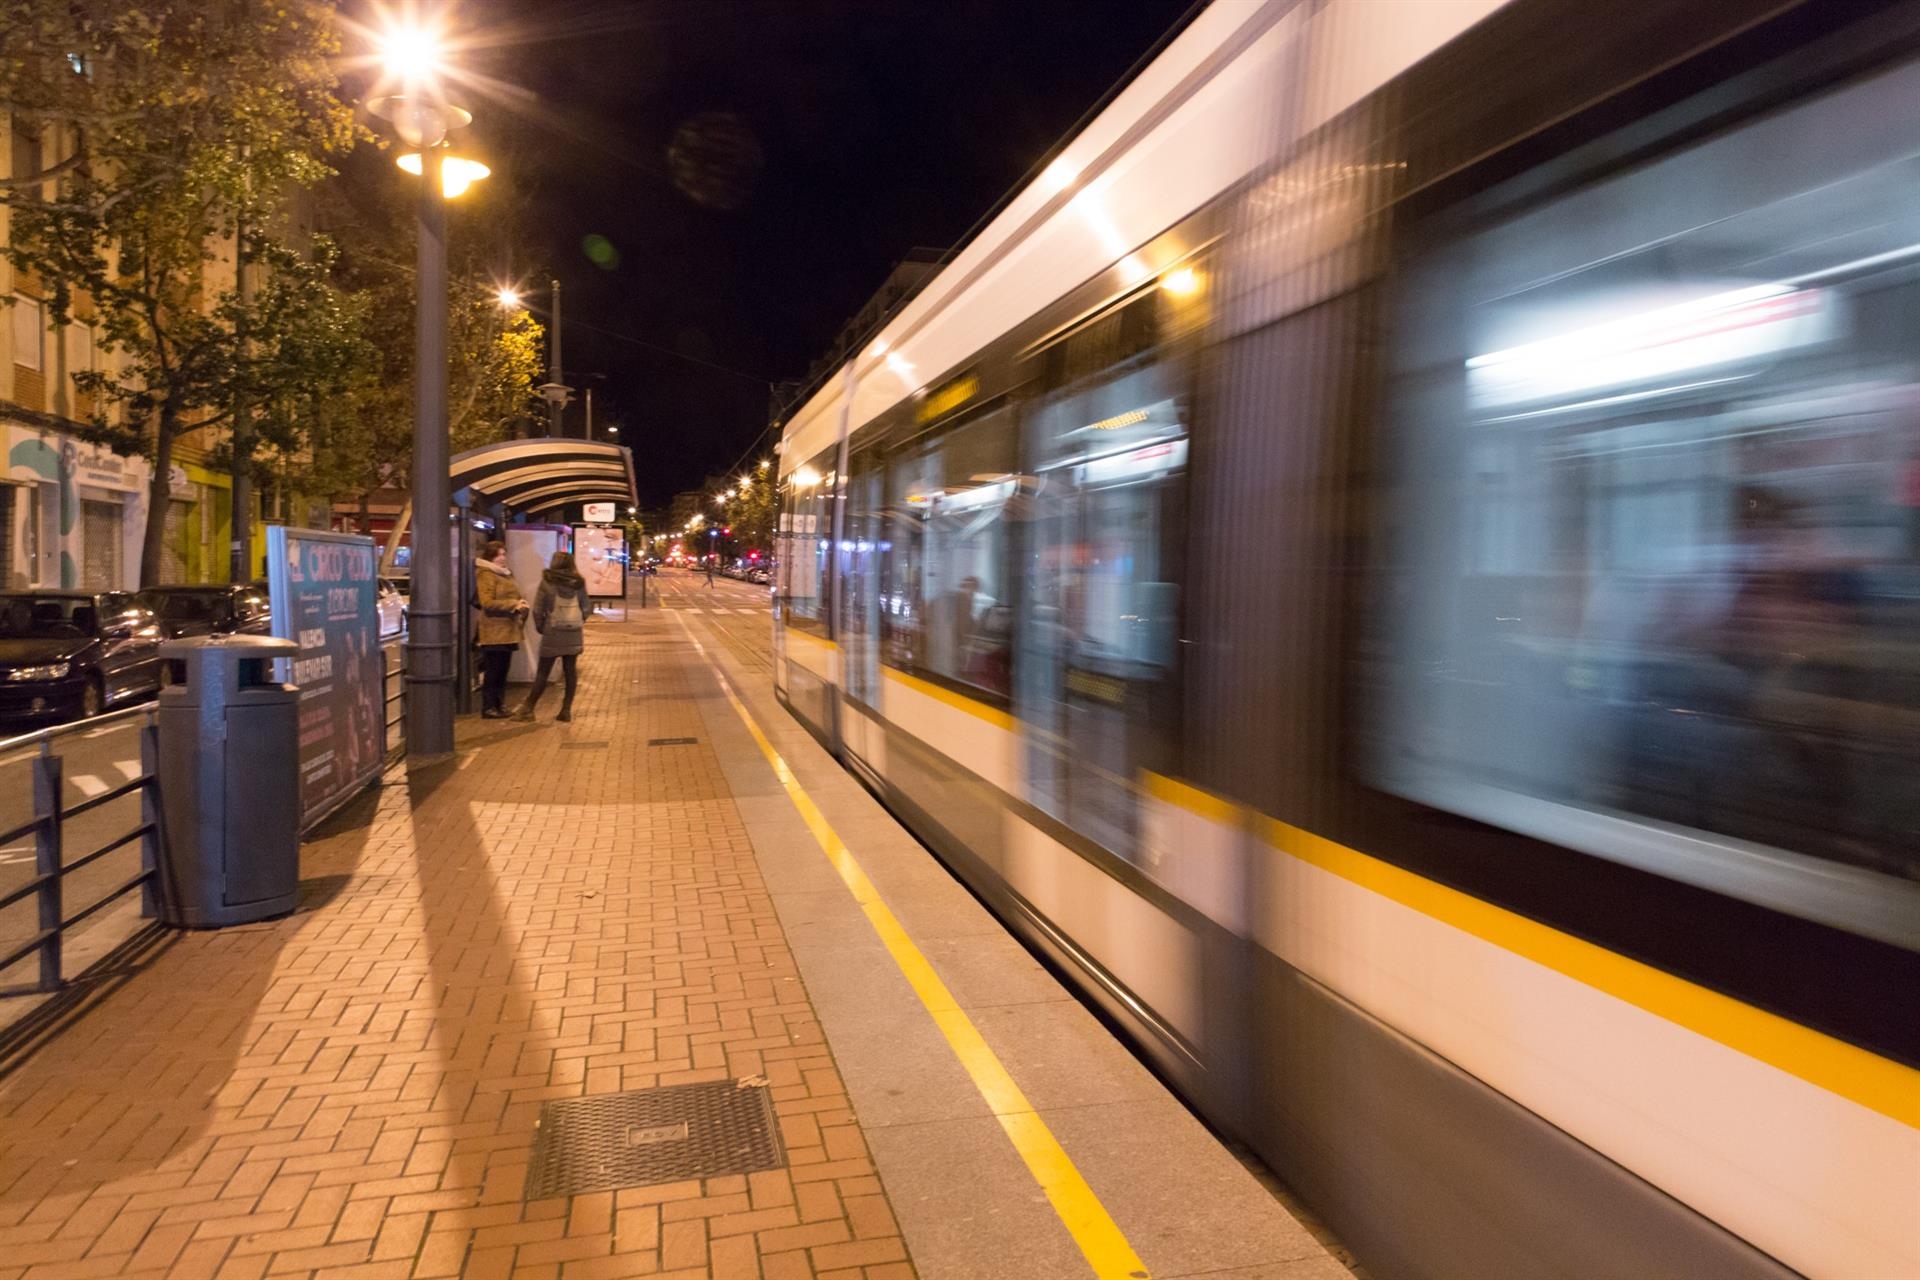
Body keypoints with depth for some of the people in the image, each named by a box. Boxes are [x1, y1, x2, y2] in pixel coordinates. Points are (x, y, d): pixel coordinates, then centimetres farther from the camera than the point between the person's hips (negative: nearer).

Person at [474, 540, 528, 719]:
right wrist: (513, 605, -21)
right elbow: (487, 603, -18)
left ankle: (499, 705, 19)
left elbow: (514, 596, 27)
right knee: (492, 672, -3)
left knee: (502, 670, 12)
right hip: (494, 632, -8)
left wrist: (520, 604, 5)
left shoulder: (506, 573, 18)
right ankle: (488, 708, 2)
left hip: (507, 631, 8)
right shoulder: (486, 575, -9)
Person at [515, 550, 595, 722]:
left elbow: (538, 609, -6)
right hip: (574, 634, 3)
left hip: (552, 633, -2)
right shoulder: (579, 583, 2)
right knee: (570, 670, 8)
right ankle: (566, 709, 9)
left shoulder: (547, 582, -6)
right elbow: (587, 608, 5)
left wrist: (540, 627, 7)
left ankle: (528, 709, 8)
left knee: (543, 672, 3)